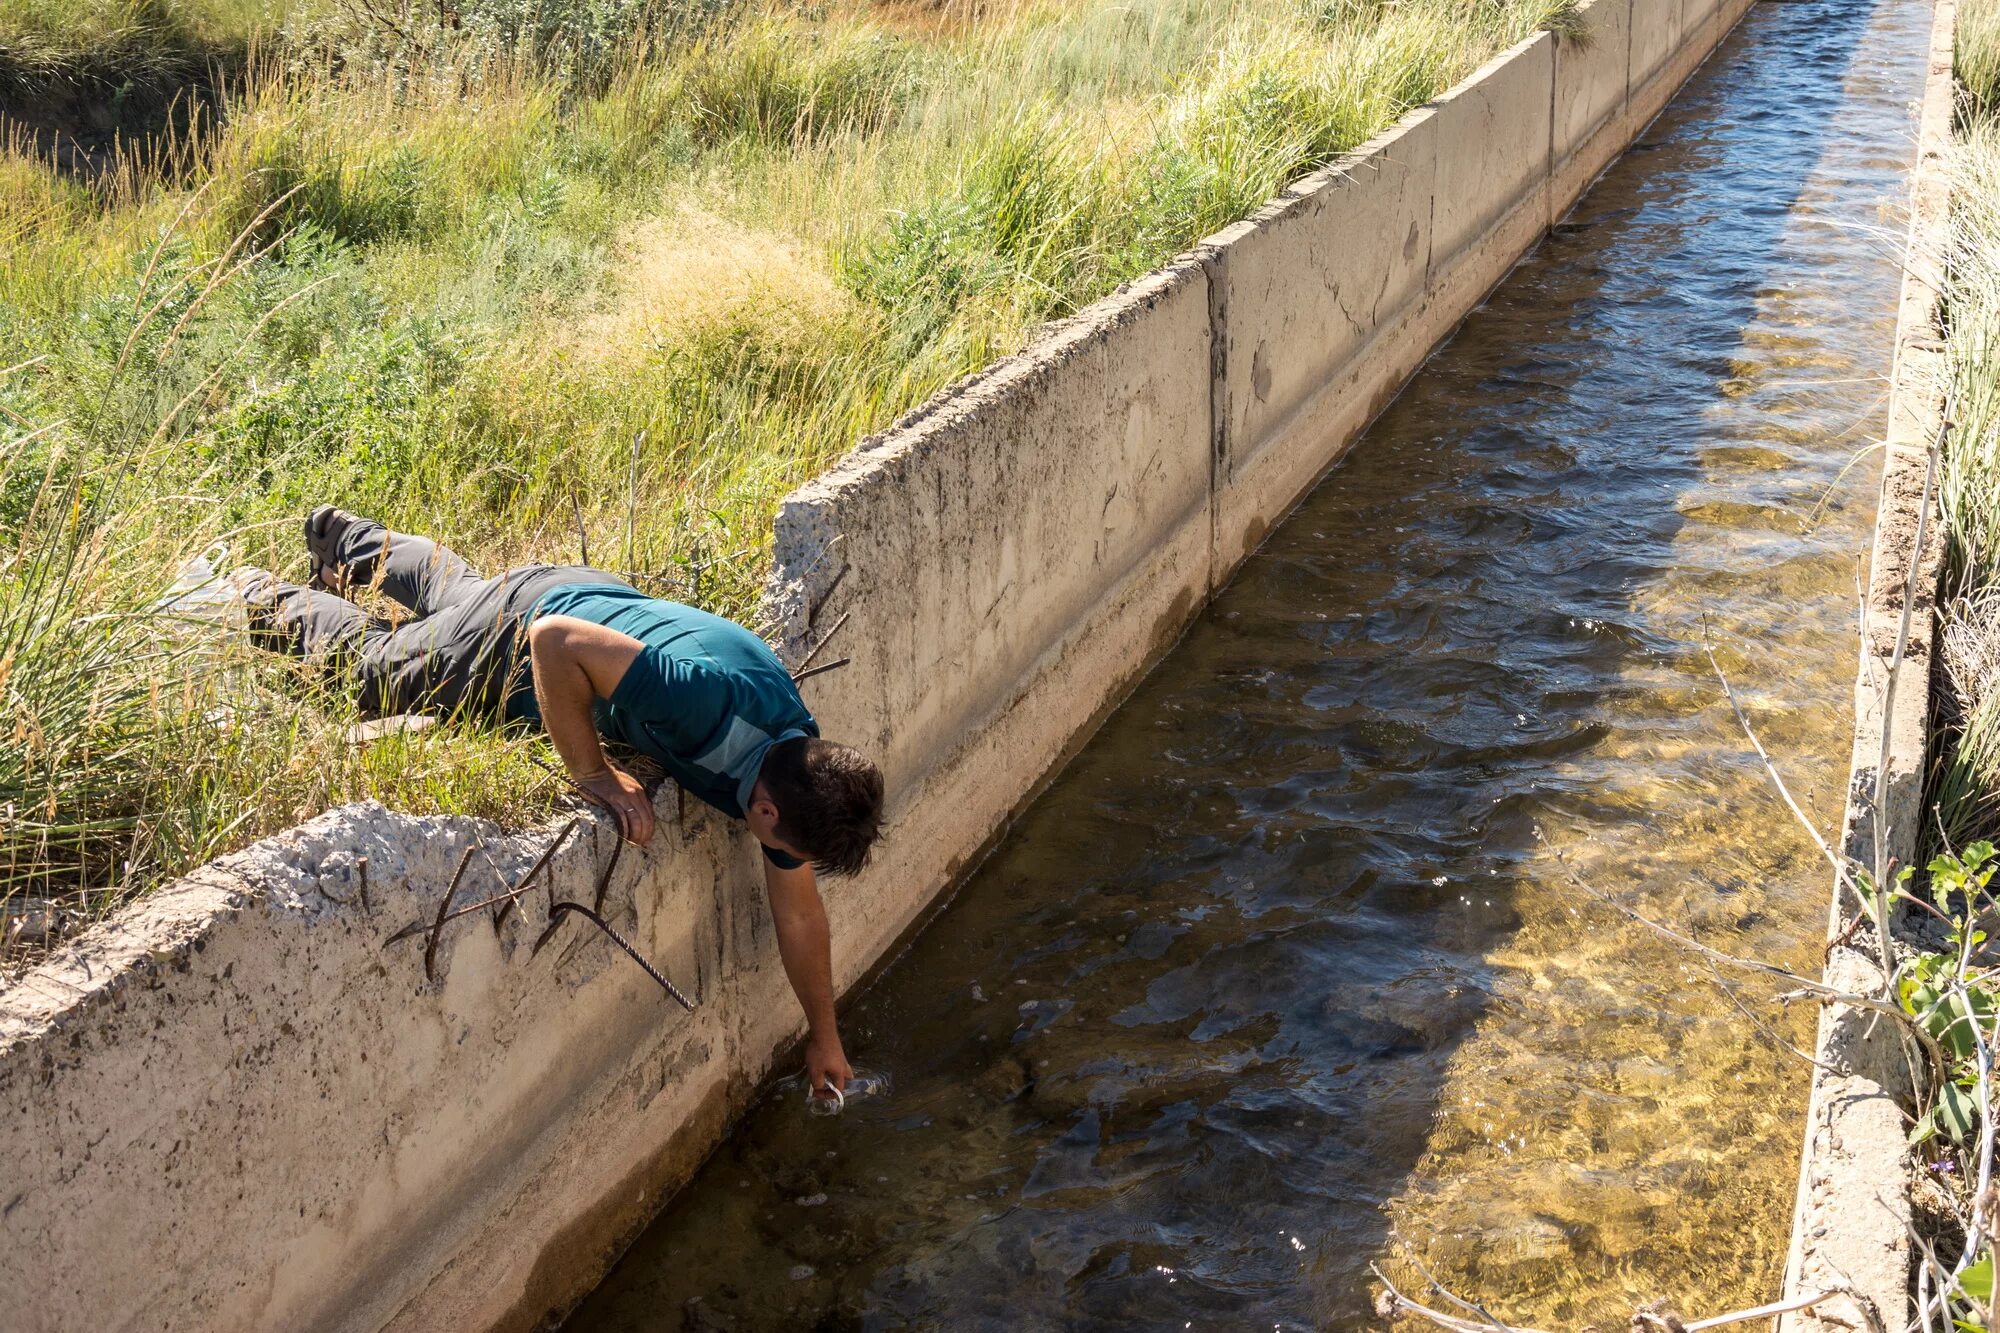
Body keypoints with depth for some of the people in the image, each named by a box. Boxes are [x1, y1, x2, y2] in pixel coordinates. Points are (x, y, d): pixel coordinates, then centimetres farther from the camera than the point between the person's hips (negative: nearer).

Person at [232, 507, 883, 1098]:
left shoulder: (797, 767, -21)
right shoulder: (708, 700, -45)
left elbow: (799, 910, -7)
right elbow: (554, 640, -42)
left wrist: (824, 1035, 2)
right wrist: (593, 773, -38)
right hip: (523, 627, -6)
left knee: (446, 584, 35)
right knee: (365, 662, 23)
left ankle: (348, 539, 61)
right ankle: (268, 599, 49)